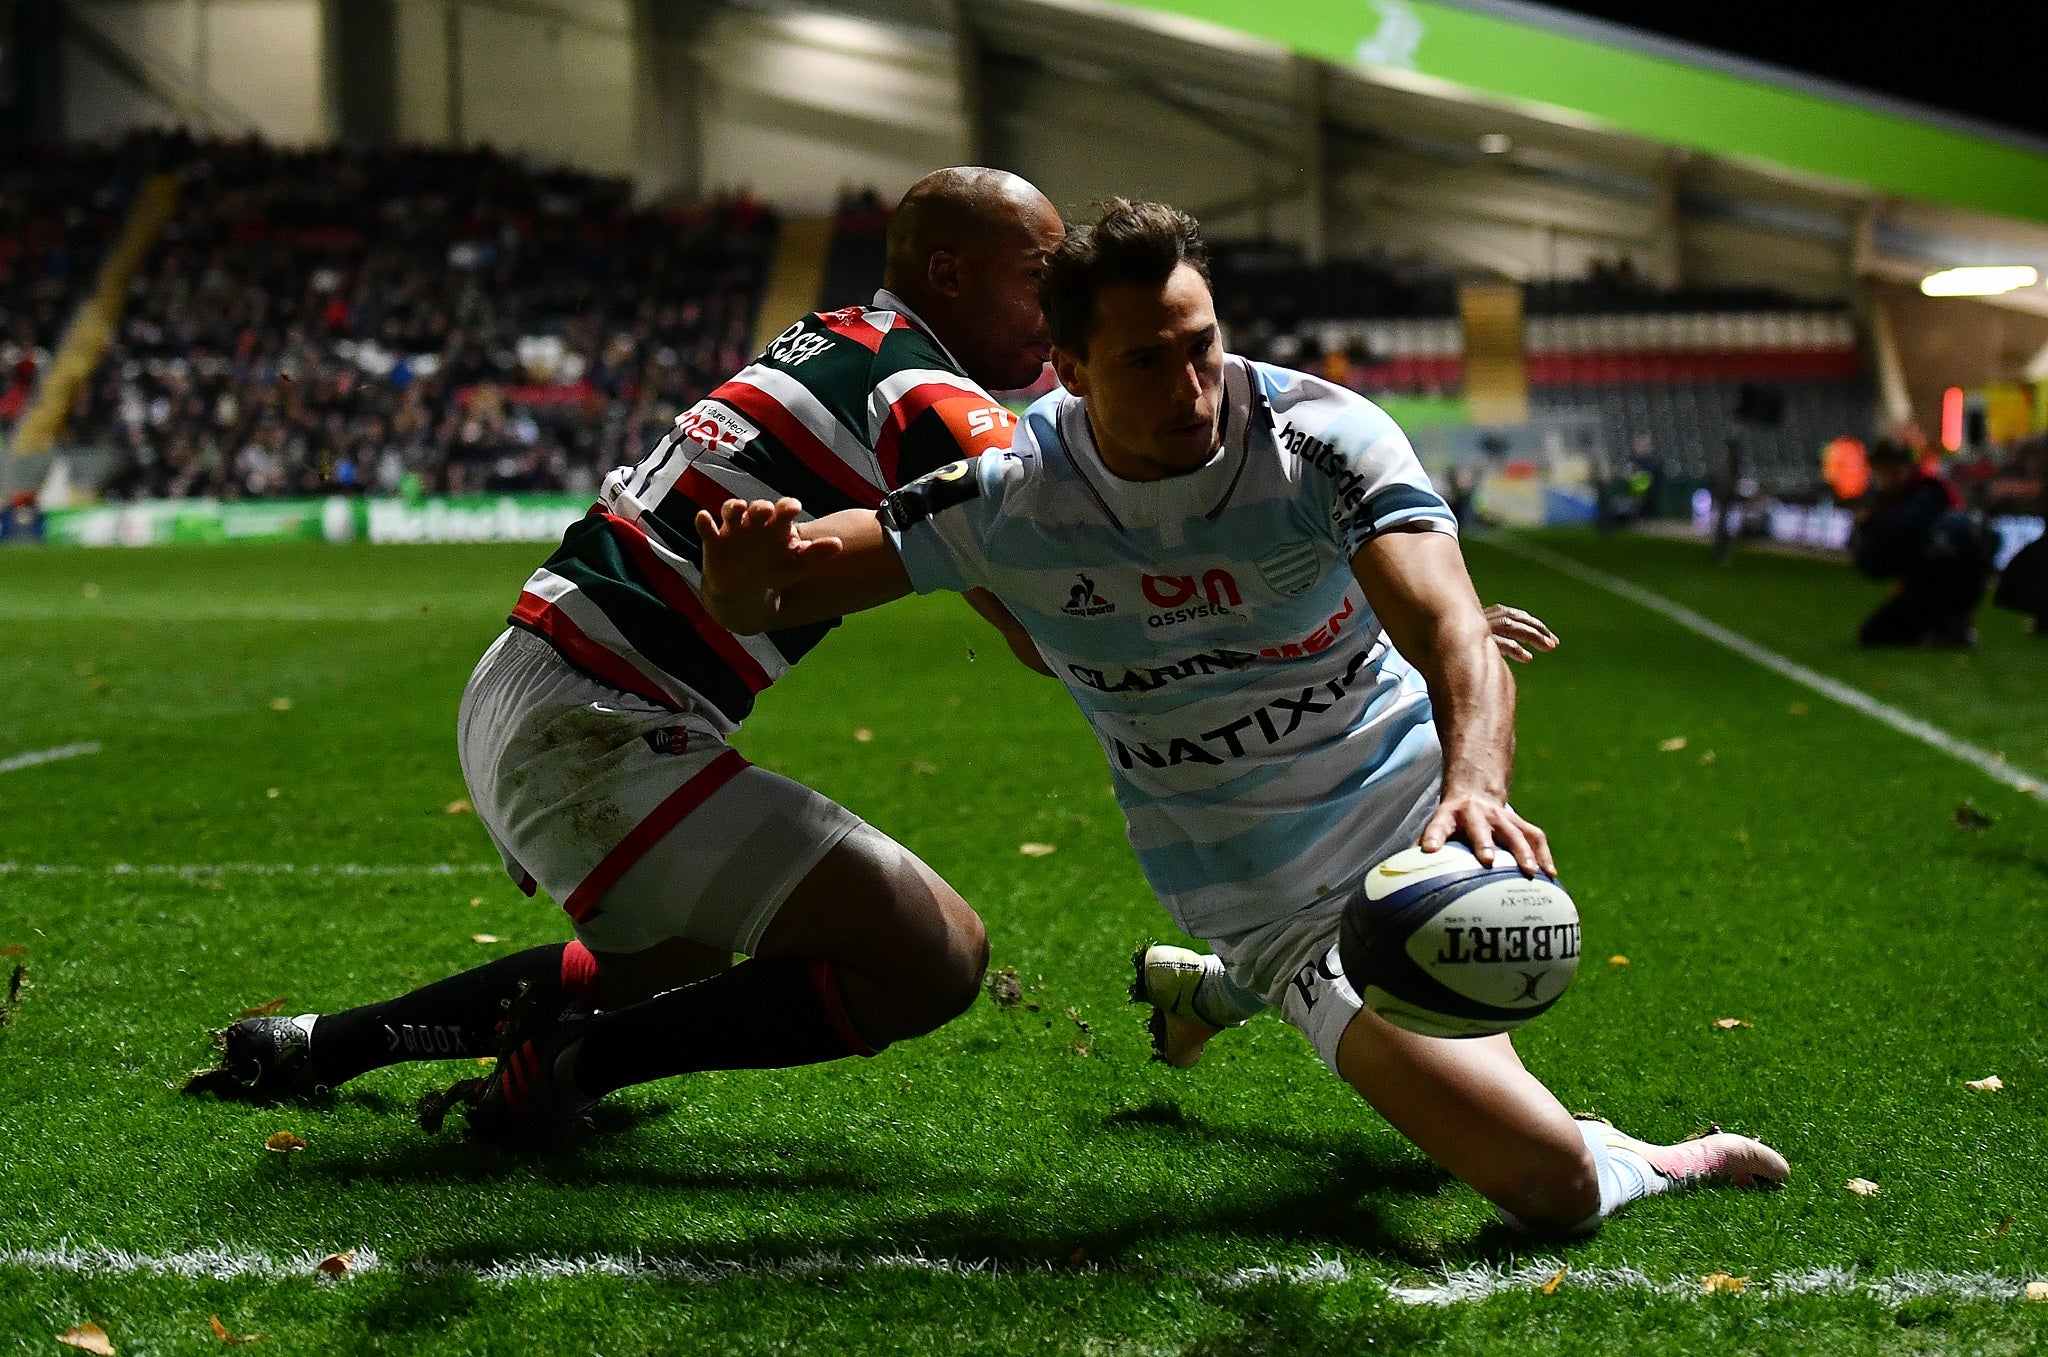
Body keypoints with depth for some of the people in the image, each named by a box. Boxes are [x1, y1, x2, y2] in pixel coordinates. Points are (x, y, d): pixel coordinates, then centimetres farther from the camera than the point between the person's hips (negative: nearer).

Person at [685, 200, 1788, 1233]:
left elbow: (1449, 630, -36)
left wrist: (1474, 785, -57)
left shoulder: (1324, 438, -22)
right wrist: (746, 576, -39)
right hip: (1277, 903, -5)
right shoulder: (1012, 496, -19)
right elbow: (756, 604, -14)